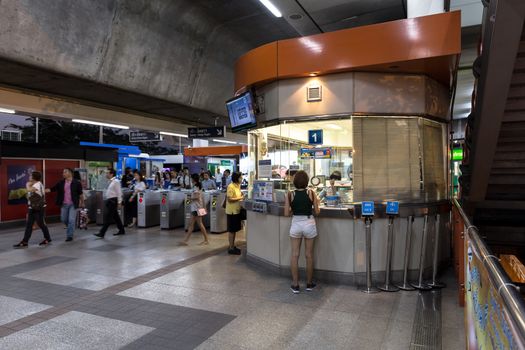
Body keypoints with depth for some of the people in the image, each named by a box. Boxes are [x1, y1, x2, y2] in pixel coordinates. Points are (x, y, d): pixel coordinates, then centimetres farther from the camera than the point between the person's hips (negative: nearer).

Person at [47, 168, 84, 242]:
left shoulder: (76, 183, -8)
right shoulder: (61, 183, 3)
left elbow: (80, 193, -1)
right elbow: (52, 189, 1)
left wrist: (82, 203, 5)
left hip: (73, 204, -4)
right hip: (64, 204, 4)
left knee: (71, 220, -5)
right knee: (63, 219, 11)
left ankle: (70, 236, 5)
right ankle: (72, 228, 38)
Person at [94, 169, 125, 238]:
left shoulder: (115, 181, -13)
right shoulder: (110, 182, 13)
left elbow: (119, 193, -16)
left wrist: (119, 203, -19)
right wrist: (106, 199, 22)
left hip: (112, 201, -9)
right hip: (109, 201, 9)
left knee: (107, 217, -8)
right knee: (115, 216, 14)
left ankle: (102, 233, -5)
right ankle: (121, 230, 22)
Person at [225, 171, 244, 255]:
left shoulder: (238, 186, 10)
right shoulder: (231, 186, -17)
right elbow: (229, 199, -21)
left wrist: (241, 196, 4)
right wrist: (240, 198, -18)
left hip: (237, 210, 9)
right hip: (232, 211, -9)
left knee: (235, 229, 15)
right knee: (231, 230, 0)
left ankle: (233, 246, 26)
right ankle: (231, 248, 9)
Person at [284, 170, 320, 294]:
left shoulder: (290, 195, -6)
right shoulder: (311, 193, -6)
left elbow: (287, 213, -5)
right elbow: (316, 212, -3)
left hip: (296, 224, 0)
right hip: (309, 224, 0)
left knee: (295, 255, 8)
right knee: (309, 255, 11)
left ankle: (295, 285, 13)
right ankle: (309, 283, 25)